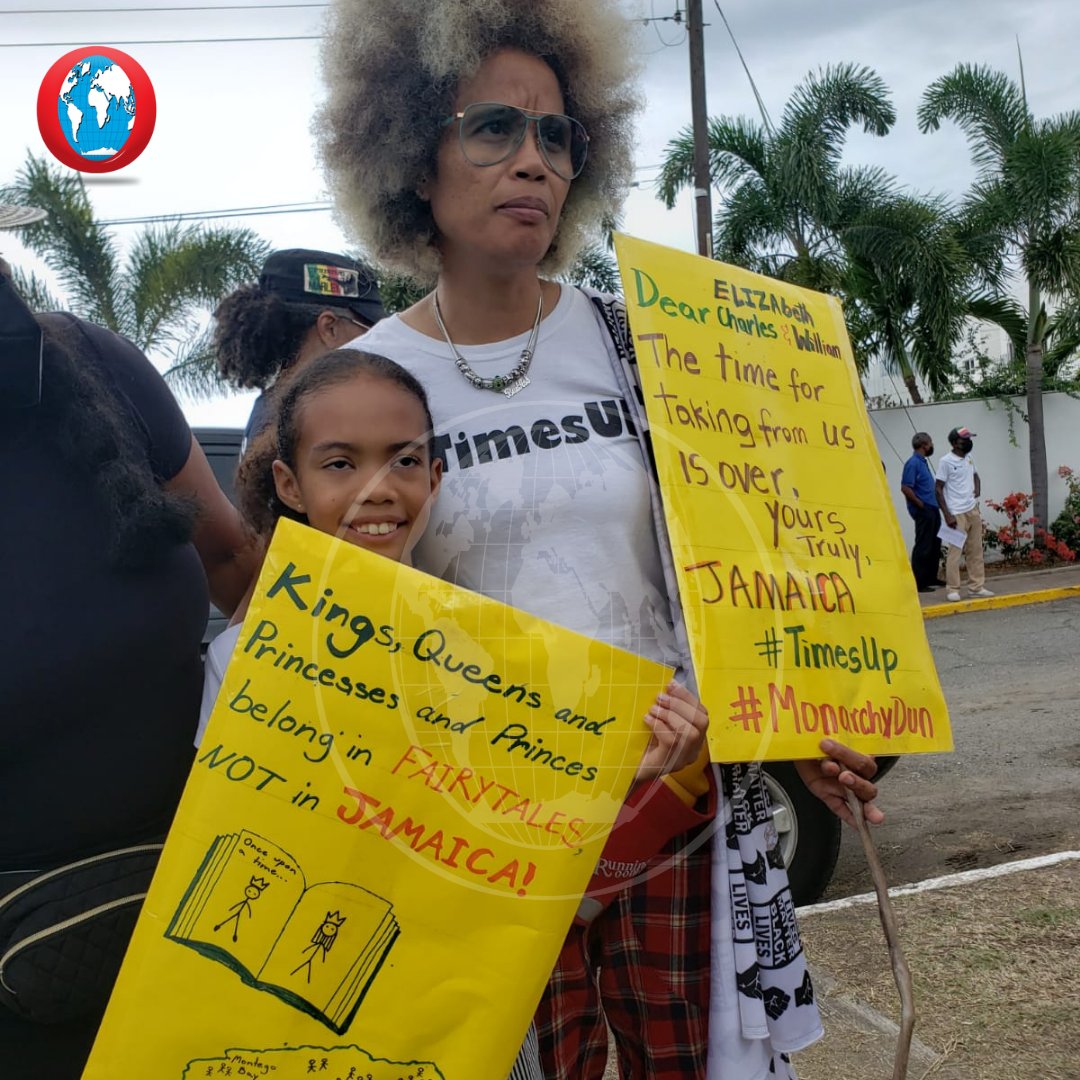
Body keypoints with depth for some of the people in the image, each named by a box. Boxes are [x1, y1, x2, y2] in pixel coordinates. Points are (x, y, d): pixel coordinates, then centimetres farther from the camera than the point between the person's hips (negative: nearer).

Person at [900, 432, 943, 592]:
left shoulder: (924, 462, 14)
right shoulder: (913, 463, -15)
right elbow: (905, 488, -22)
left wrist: (933, 505, 14)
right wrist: (921, 505, -16)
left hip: (933, 510, 10)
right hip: (923, 511, -10)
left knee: (935, 545, 15)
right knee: (923, 547, -6)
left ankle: (931, 578, 25)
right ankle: (918, 583, -1)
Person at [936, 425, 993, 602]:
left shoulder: (968, 458, 11)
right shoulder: (946, 461, -10)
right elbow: (938, 489, -10)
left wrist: (977, 490, 7)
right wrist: (947, 515, -15)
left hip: (973, 510, 7)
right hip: (957, 514, -7)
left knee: (975, 550, 9)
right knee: (955, 551, -8)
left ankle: (976, 586, 16)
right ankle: (953, 589, -2)